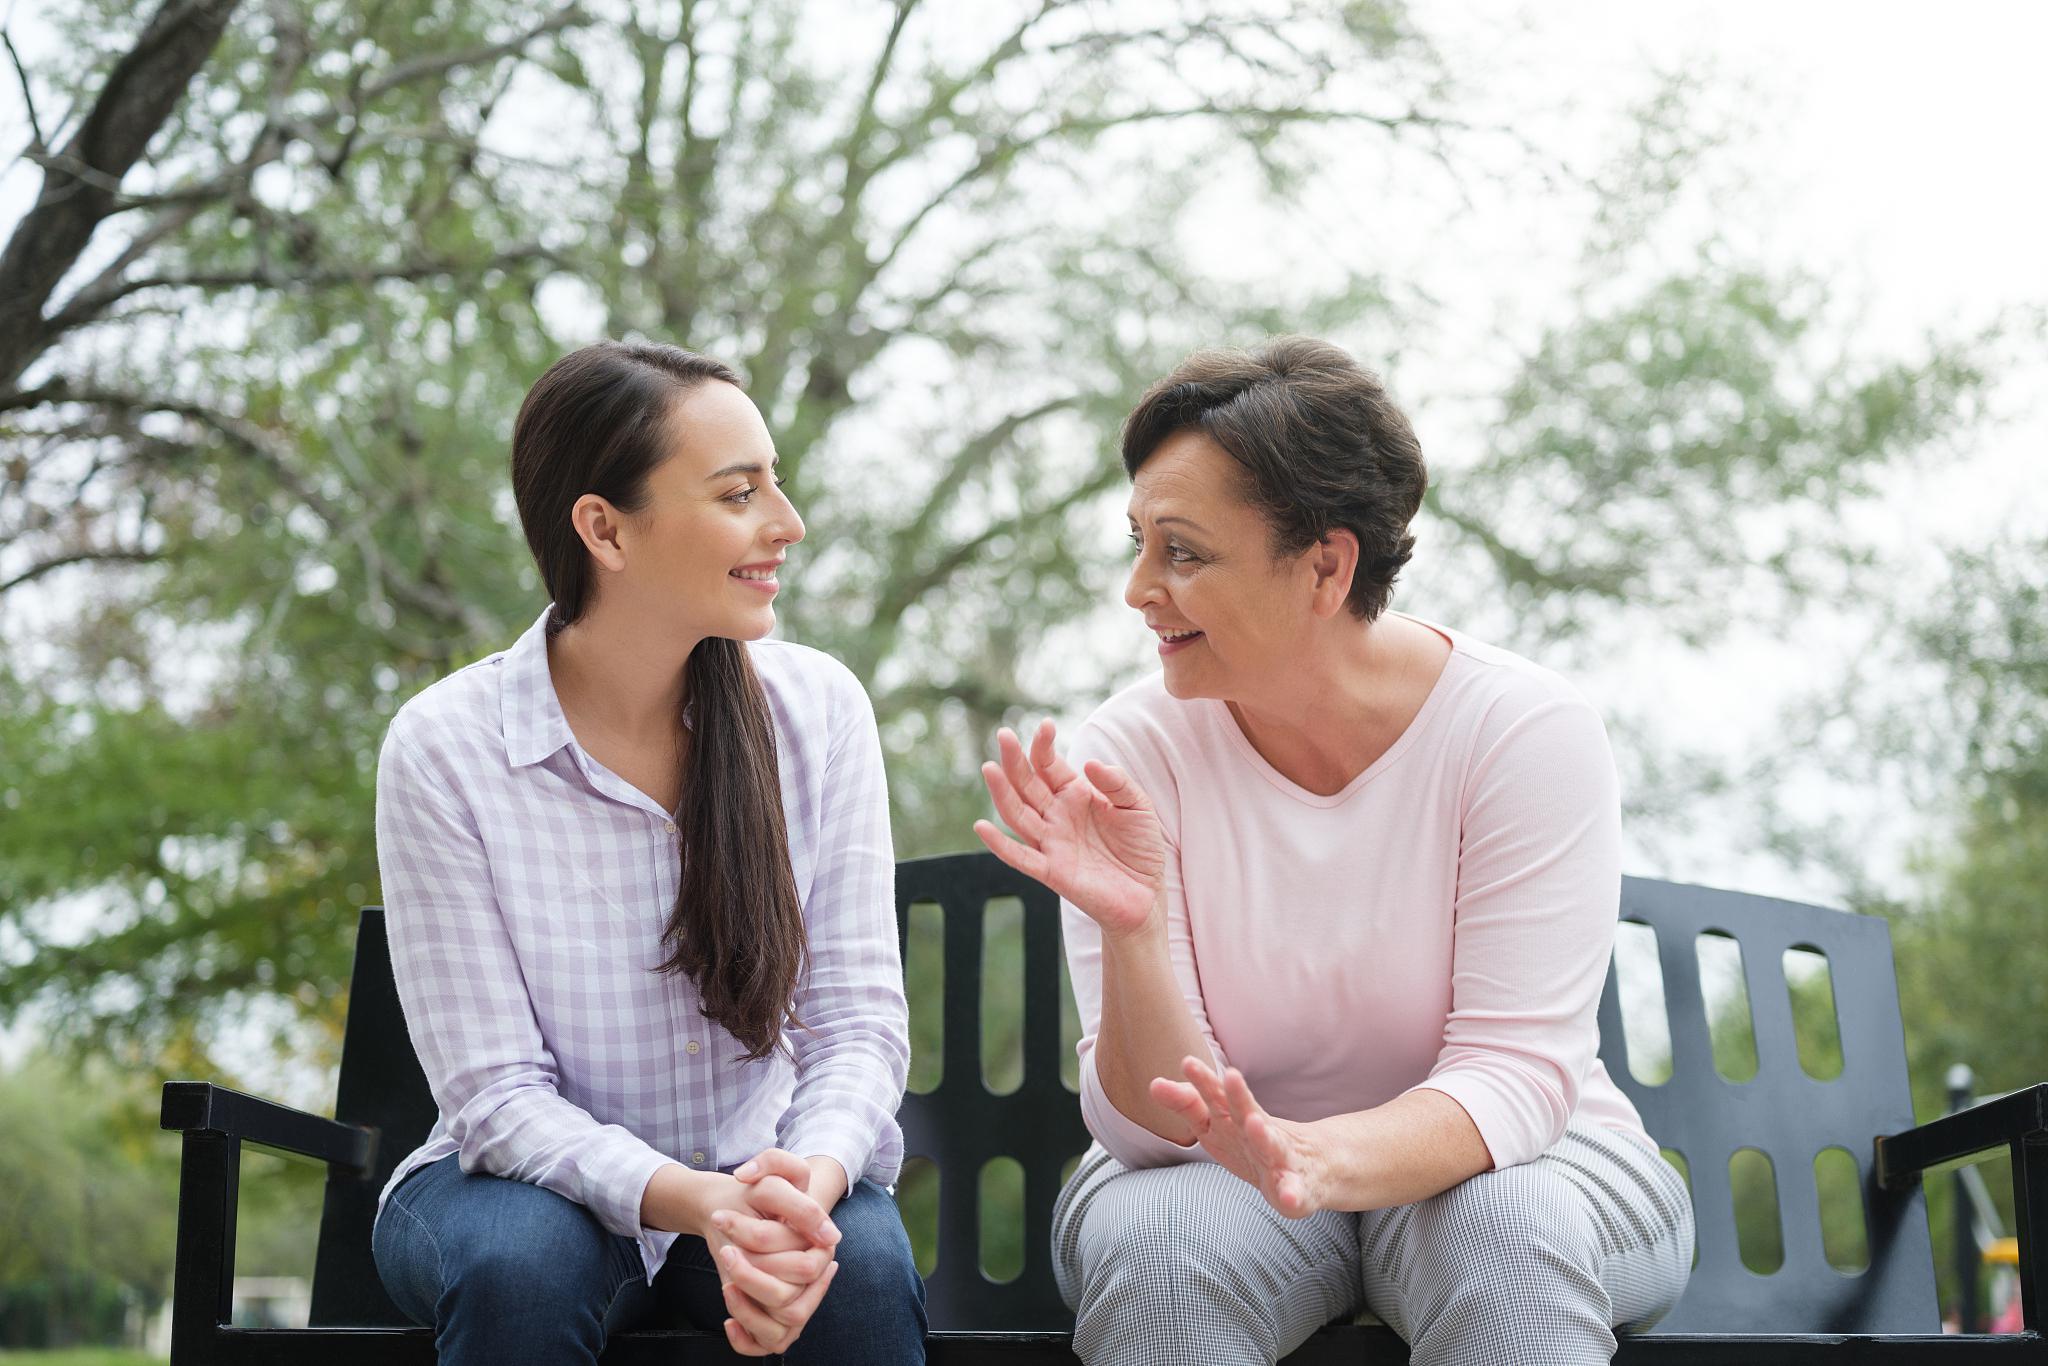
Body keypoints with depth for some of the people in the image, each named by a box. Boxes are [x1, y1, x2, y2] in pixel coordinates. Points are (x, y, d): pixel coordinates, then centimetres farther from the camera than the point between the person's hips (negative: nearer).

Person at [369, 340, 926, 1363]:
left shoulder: (817, 710, -6)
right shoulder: (443, 747, -14)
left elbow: (860, 1021, -8)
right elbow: (497, 1096, -16)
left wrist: (809, 1183, -30)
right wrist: (695, 1200, -33)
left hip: (756, 1175, 1)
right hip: (526, 1180, -1)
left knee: (863, 1259, -30)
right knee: (523, 1263, -33)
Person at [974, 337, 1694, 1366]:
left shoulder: (1528, 731, -16)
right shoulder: (1132, 750, -12)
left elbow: (1514, 1071, -20)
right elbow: (1152, 1127, -15)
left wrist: (1326, 1160, -40)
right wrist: (1133, 933, -35)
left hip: (1500, 1158, -1)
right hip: (1222, 1171, 2)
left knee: (1506, 1235, -35)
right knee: (1155, 1242, -31)